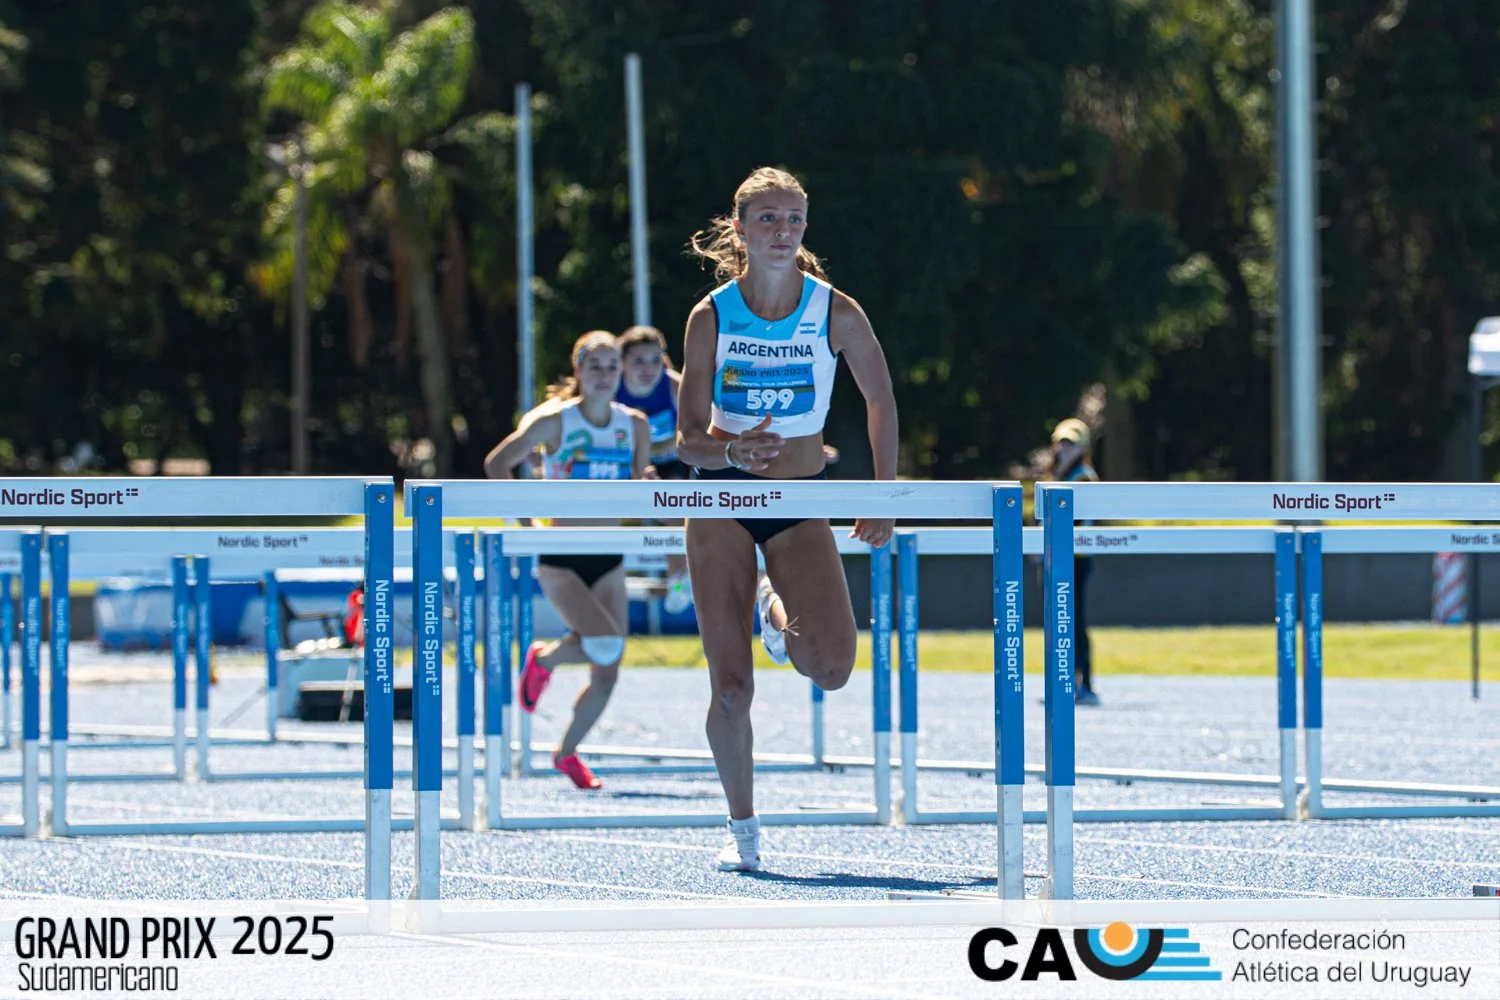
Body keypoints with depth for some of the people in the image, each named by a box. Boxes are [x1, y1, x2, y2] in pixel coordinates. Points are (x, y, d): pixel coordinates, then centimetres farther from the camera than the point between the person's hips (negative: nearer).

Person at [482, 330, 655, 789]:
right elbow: (497, 464, -7)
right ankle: (543, 658, 8)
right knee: (605, 644, -25)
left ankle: (567, 753, 25)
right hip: (561, 559, -5)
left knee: (606, 675, 3)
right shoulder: (554, 421, -10)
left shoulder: (634, 424, 3)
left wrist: (648, 484, -14)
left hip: (609, 560, 5)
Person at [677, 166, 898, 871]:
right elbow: (688, 440, -6)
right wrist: (731, 451, -27)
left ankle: (778, 613, 17)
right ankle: (742, 827, 13)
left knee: (832, 667, -19)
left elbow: (881, 402, 7)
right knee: (731, 687, -7)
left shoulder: (836, 313, -7)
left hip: (801, 500, 0)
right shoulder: (711, 317, -6)